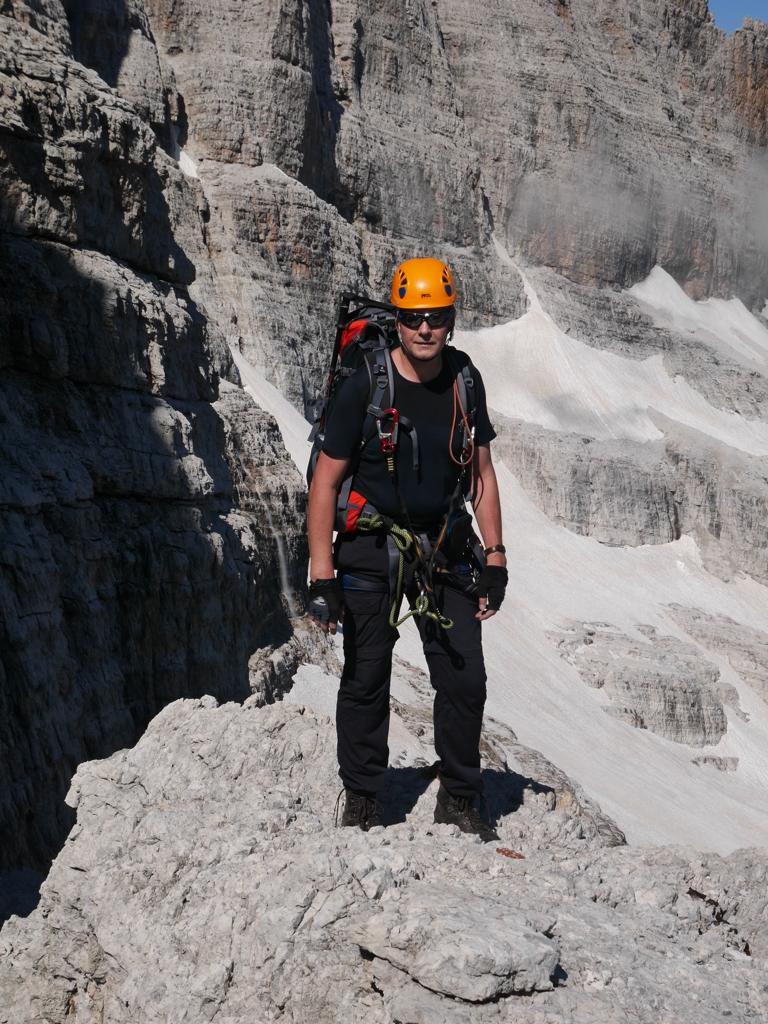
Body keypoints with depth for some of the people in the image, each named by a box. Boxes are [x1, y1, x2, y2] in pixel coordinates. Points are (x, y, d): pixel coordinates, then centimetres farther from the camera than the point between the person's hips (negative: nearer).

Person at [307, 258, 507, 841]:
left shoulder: (464, 379, -1)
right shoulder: (365, 385, -13)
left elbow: (482, 472, 8)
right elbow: (326, 481, -9)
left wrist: (495, 558, 4)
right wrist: (322, 575, -14)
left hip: (444, 547, 3)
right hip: (372, 549, -3)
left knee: (465, 680, 1)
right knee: (366, 679, 4)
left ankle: (459, 800, 18)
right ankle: (361, 802, 20)